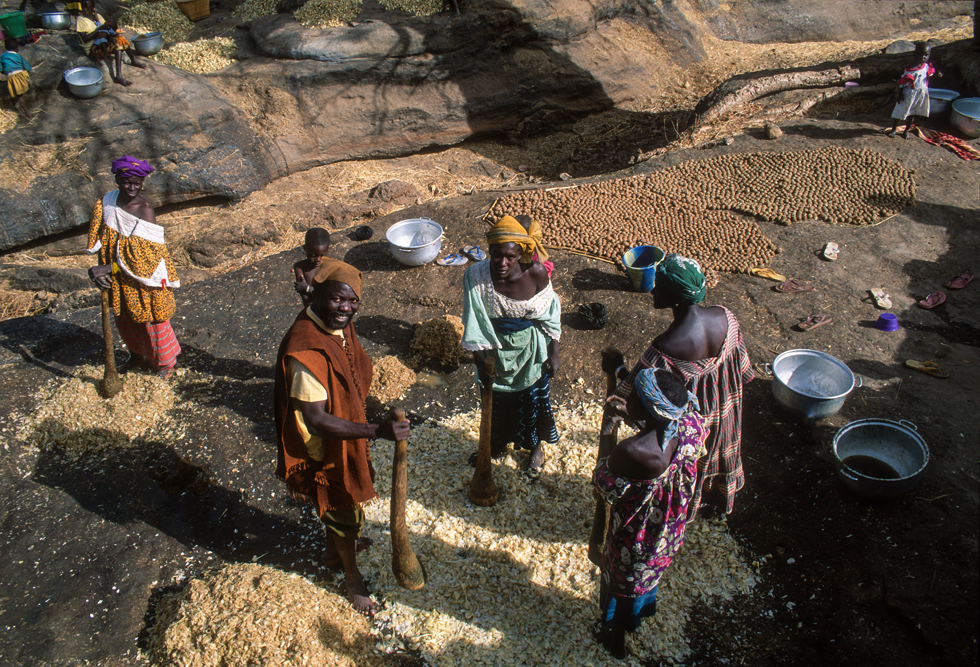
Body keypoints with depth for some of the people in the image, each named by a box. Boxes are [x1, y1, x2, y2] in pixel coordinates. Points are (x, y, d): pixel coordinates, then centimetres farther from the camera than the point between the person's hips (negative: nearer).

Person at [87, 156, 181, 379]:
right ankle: (137, 354, 46)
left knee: (151, 318, 10)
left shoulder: (145, 210, -22)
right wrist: (100, 271, -14)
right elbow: (99, 239, -1)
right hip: (117, 277, 6)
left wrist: (108, 268, -25)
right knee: (123, 317, 22)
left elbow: (143, 254, -24)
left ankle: (166, 361, 31)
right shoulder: (106, 202, -5)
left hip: (143, 278, -6)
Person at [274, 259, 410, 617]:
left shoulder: (337, 326, -9)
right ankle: (353, 577, 41)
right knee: (343, 513, 15)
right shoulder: (306, 351, -37)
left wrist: (363, 430, 19)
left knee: (340, 504, 32)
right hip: (324, 450, -8)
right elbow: (316, 420, -35)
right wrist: (377, 431, -41)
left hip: (346, 438, 8)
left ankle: (335, 548, 59)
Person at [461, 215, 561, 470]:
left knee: (534, 400, 22)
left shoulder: (536, 274, -25)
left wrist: (554, 352, -3)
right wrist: (481, 364, -18)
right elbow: (474, 325, -17)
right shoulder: (475, 276, -25)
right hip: (495, 351, 1)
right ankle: (496, 446, 53)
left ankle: (536, 446, 52)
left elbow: (550, 315, -9)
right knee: (496, 403, 23)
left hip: (531, 351, 0)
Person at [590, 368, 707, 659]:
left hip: (634, 541, -5)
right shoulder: (691, 425, -26)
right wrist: (634, 414, -10)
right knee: (648, 574, 36)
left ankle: (614, 635, 55)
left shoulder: (632, 453, -43)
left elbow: (603, 491, -23)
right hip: (669, 534, 6)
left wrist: (607, 430, -21)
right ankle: (638, 615, 66)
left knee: (621, 584, 27)